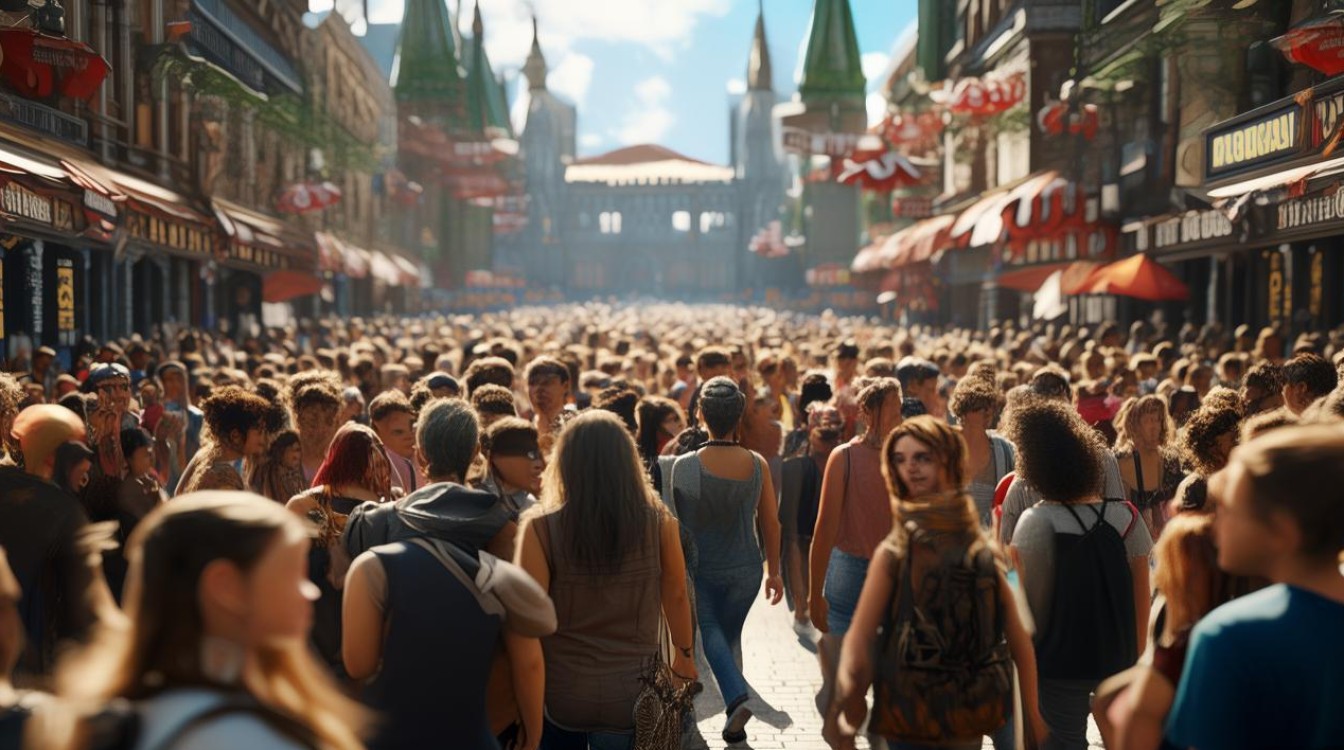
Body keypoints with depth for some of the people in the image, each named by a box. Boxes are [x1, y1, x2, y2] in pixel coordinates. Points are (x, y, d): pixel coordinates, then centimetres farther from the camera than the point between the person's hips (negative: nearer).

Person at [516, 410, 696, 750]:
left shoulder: (541, 529, -15)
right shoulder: (659, 522, -9)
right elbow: (676, 596, 2)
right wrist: (684, 654, 18)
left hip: (560, 691, -1)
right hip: (632, 693, 1)